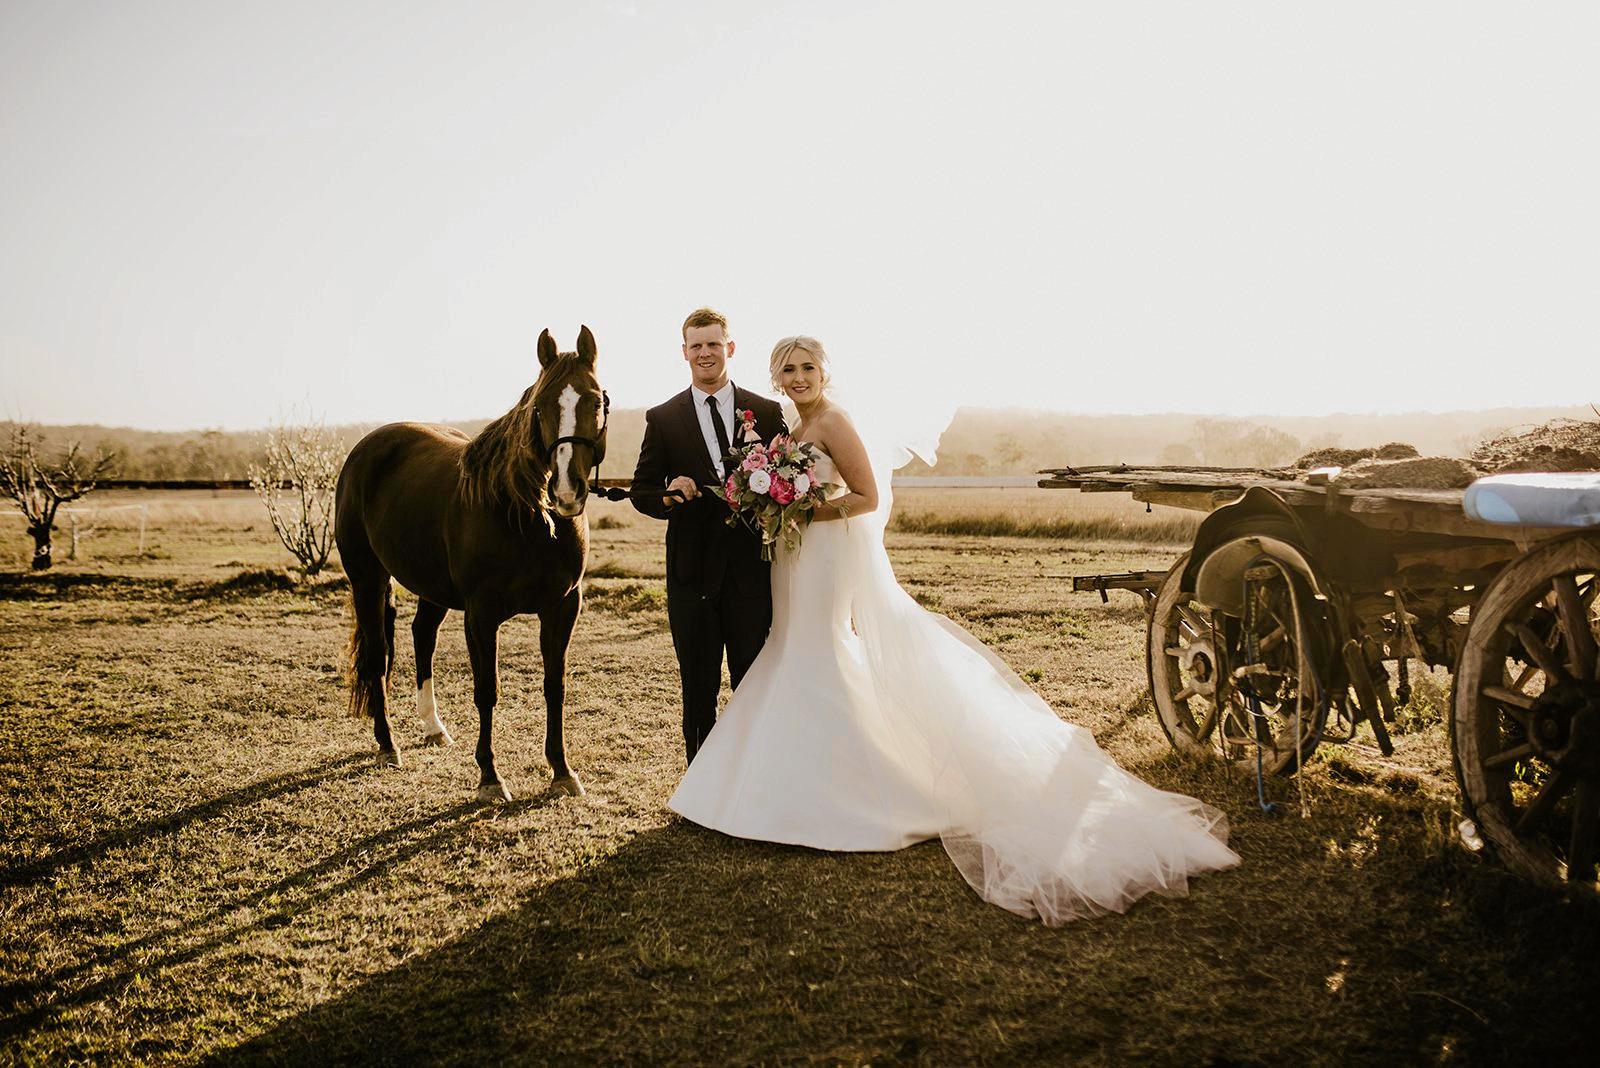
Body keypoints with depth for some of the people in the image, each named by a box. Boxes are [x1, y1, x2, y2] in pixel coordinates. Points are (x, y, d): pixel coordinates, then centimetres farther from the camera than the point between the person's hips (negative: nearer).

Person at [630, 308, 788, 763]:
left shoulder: (767, 412, 6)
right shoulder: (662, 419, 5)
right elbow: (642, 491, 6)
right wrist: (669, 494, -17)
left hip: (751, 569, 0)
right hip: (693, 575, 0)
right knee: (698, 689, 9)